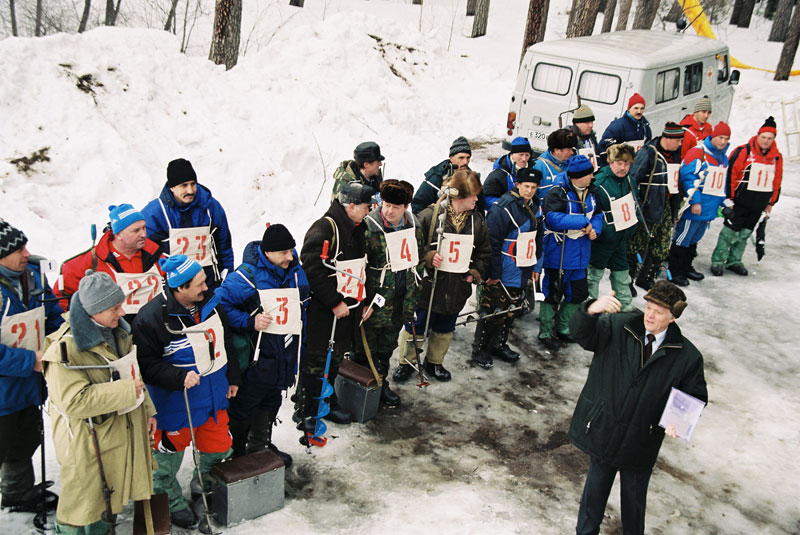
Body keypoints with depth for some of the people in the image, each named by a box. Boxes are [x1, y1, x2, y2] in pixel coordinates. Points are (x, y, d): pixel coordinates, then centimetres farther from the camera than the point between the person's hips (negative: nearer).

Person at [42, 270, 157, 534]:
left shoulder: (117, 332, 3)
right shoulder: (65, 349, -25)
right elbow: (75, 401, -31)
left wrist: (147, 410, 19)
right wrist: (127, 391, -28)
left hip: (123, 431, 8)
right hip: (86, 447, -8)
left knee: (111, 501, 24)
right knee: (83, 506, 7)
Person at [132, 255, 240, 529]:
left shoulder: (210, 301, -3)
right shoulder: (151, 317, -24)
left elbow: (226, 340, 11)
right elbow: (146, 364, -19)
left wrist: (233, 378, 15)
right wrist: (179, 377, -31)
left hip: (214, 396, 6)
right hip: (175, 403, -6)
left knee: (218, 447, 18)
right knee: (170, 453, 10)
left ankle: (203, 484, 47)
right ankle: (171, 501, 36)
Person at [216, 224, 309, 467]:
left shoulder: (296, 272, 3)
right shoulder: (247, 275, -20)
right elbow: (220, 304, -17)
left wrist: (298, 348, 18)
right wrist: (249, 322, -24)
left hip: (284, 356, 7)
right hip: (255, 357, -7)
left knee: (272, 400, 22)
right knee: (245, 404, 4)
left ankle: (261, 445, 41)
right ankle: (237, 452, 25)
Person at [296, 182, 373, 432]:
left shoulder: (357, 229, 11)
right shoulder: (324, 229, -19)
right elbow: (314, 271, -25)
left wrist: (361, 302, 15)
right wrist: (335, 303, -22)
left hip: (346, 311, 9)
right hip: (321, 313, -8)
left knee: (335, 359, 19)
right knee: (315, 362, 2)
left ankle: (326, 402, 36)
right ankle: (305, 411, 17)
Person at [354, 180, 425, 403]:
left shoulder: (414, 227, 1)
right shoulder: (369, 227, -17)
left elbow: (417, 263, 11)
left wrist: (411, 301, 10)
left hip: (399, 301, 5)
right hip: (374, 301, -5)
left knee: (388, 344, 20)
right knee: (367, 345, 6)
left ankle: (381, 382, 39)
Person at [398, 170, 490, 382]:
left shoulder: (477, 220, 4)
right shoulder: (430, 215, -13)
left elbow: (484, 251, 15)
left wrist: (476, 273, 4)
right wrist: (428, 257, -21)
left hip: (457, 287, 5)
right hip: (428, 285, -4)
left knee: (445, 328, 17)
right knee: (417, 326, 6)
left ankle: (434, 363, 37)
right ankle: (406, 362, 26)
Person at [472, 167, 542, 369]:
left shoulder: (534, 208, 9)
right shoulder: (503, 208, -19)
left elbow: (537, 239, 21)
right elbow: (492, 242, -20)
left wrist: (535, 266, 19)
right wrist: (493, 273, -19)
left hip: (522, 273, 8)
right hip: (501, 276, -8)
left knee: (512, 310, 18)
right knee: (493, 312, 0)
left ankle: (499, 344, 34)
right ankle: (480, 350, 15)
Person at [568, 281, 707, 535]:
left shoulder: (687, 356, -10)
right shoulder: (618, 326, -10)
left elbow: (696, 396, -1)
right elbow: (581, 333, -20)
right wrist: (592, 310, -42)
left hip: (640, 440, -1)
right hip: (602, 427, 1)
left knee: (634, 495, 17)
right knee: (596, 485, 20)